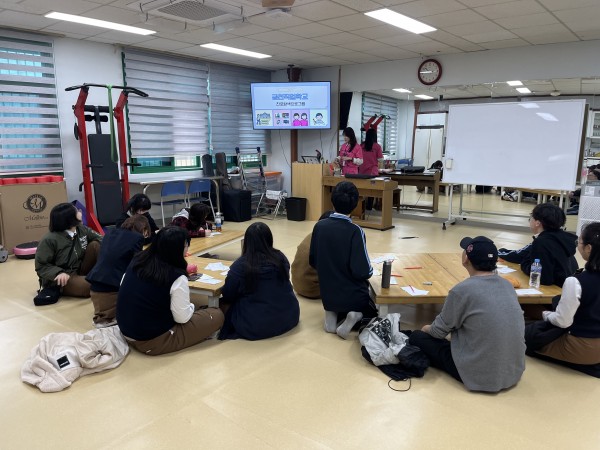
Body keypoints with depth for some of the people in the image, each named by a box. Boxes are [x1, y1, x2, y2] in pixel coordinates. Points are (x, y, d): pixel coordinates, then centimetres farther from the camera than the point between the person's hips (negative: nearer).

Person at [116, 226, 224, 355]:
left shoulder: (138, 260, -2)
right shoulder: (176, 277, -22)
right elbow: (182, 318, -16)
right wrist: (191, 306, 6)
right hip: (153, 342, -7)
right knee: (216, 315, -3)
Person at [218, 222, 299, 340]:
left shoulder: (240, 265, -16)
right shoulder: (281, 258, -3)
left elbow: (228, 297, -5)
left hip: (255, 326, -4)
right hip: (289, 317, 5)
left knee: (225, 304, 18)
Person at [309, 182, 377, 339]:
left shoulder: (319, 226, -8)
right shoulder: (355, 231, -22)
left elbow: (313, 262, 3)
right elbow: (363, 271, -21)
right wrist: (370, 271, 1)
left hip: (327, 295, 4)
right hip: (353, 296, -4)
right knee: (374, 311, 26)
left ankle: (332, 312, 6)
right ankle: (356, 316, -4)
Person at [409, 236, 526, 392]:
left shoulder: (462, 290, -19)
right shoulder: (507, 285, 1)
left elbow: (440, 330, -5)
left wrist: (428, 329, 17)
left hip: (481, 376, -6)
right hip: (515, 372, 6)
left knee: (417, 337, 8)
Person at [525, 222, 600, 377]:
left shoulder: (575, 282, -28)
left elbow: (562, 321, -20)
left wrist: (546, 314, 1)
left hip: (584, 347, -7)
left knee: (527, 334, 10)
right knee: (538, 327, 24)